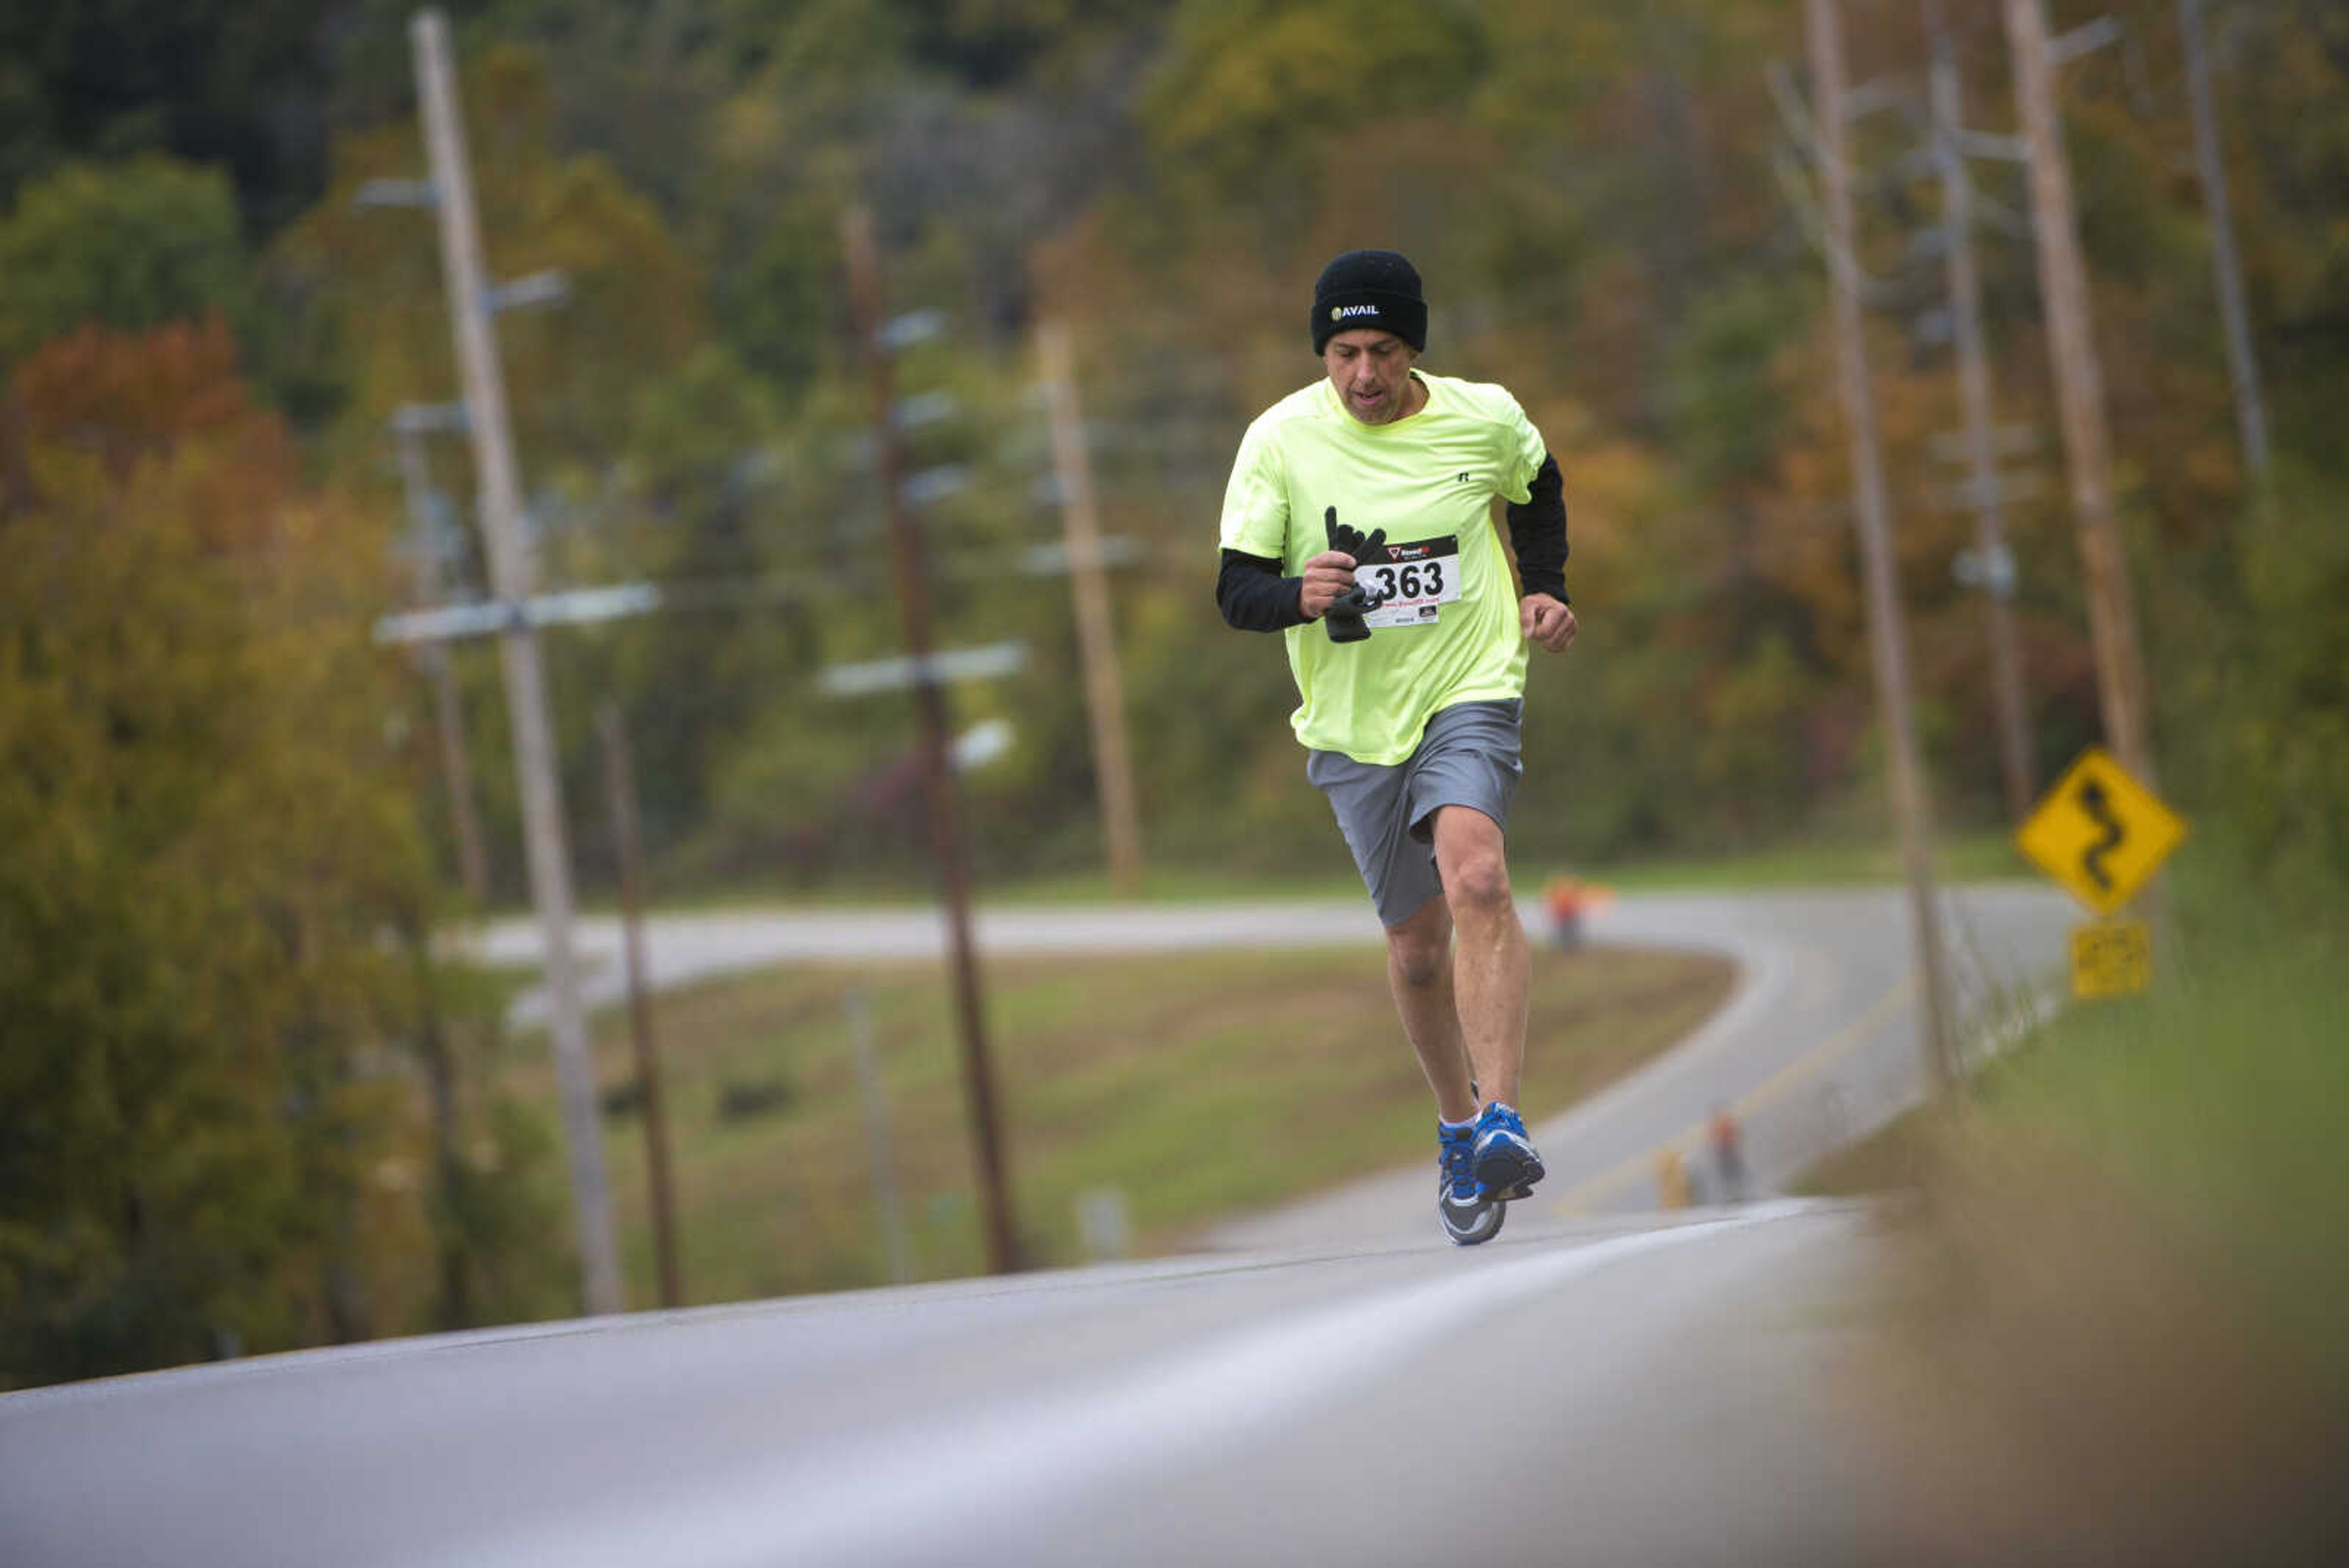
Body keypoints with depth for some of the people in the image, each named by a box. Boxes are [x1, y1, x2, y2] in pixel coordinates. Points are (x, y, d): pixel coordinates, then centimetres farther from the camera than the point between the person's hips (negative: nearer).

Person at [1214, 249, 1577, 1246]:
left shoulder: (1485, 419, -5)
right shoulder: (1281, 440, -9)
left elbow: (1538, 489, 19)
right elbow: (1236, 591, -8)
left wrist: (1545, 591, 6)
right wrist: (1303, 596, -29)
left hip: (1468, 690, -2)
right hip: (1352, 722, 2)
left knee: (1476, 877, -28)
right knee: (1417, 943, 9)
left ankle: (1502, 1121, -31)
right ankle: (1458, 1130, 33)